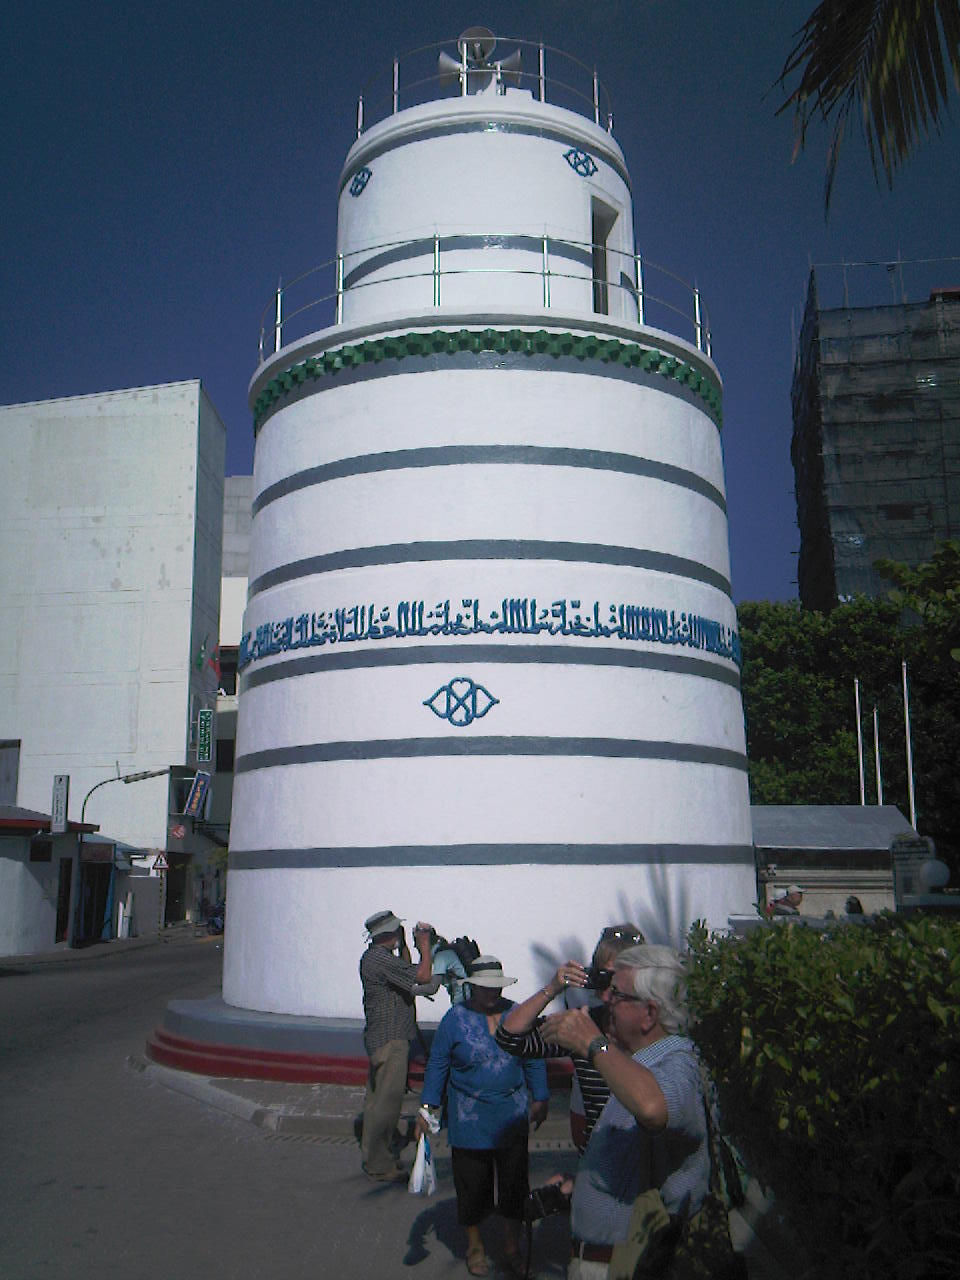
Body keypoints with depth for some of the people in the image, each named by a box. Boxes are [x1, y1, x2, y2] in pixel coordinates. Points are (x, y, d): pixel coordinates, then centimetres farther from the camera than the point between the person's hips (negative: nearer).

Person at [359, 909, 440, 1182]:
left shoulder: (373, 956, 12)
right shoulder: (380, 958, -21)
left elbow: (407, 974, 24)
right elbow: (422, 977, -25)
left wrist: (405, 945, 17)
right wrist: (424, 945, -12)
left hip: (379, 1037, 11)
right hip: (389, 1040, -11)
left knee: (377, 1098, 18)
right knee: (388, 1101, -4)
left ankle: (373, 1157, 29)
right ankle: (379, 1165, 3)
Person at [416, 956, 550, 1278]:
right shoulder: (456, 1018, -8)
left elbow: (533, 1060, 9)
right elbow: (437, 1064, -3)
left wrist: (540, 1099, 10)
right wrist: (427, 1107, -7)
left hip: (513, 1117, 2)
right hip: (469, 1120, -2)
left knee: (514, 1183, 8)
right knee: (473, 1185, 10)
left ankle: (512, 1248, 27)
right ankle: (475, 1245, 33)